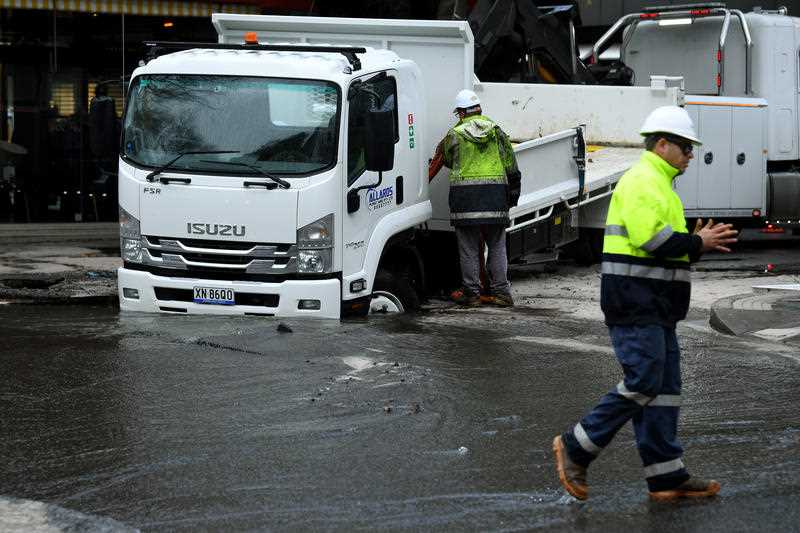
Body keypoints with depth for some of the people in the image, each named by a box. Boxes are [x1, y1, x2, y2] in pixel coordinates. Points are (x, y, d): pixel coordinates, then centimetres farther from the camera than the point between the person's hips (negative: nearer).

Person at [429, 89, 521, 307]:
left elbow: (444, 159, 18)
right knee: (497, 247, 9)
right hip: (495, 191, 2)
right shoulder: (496, 131, 9)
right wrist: (513, 191, 14)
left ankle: (471, 293, 5)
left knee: (469, 248, 4)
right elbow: (511, 165, 9)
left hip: (464, 195, -2)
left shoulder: (454, 135, 2)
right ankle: (501, 292, 7)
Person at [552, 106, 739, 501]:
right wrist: (697, 244, -14)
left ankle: (667, 478, 9)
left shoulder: (658, 183, 23)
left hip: (653, 306, 11)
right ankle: (576, 448, -3)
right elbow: (649, 238, -24)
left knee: (664, 387, 8)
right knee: (643, 383, -13)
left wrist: (694, 241, 8)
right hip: (635, 303, -11)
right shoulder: (643, 180, -12)